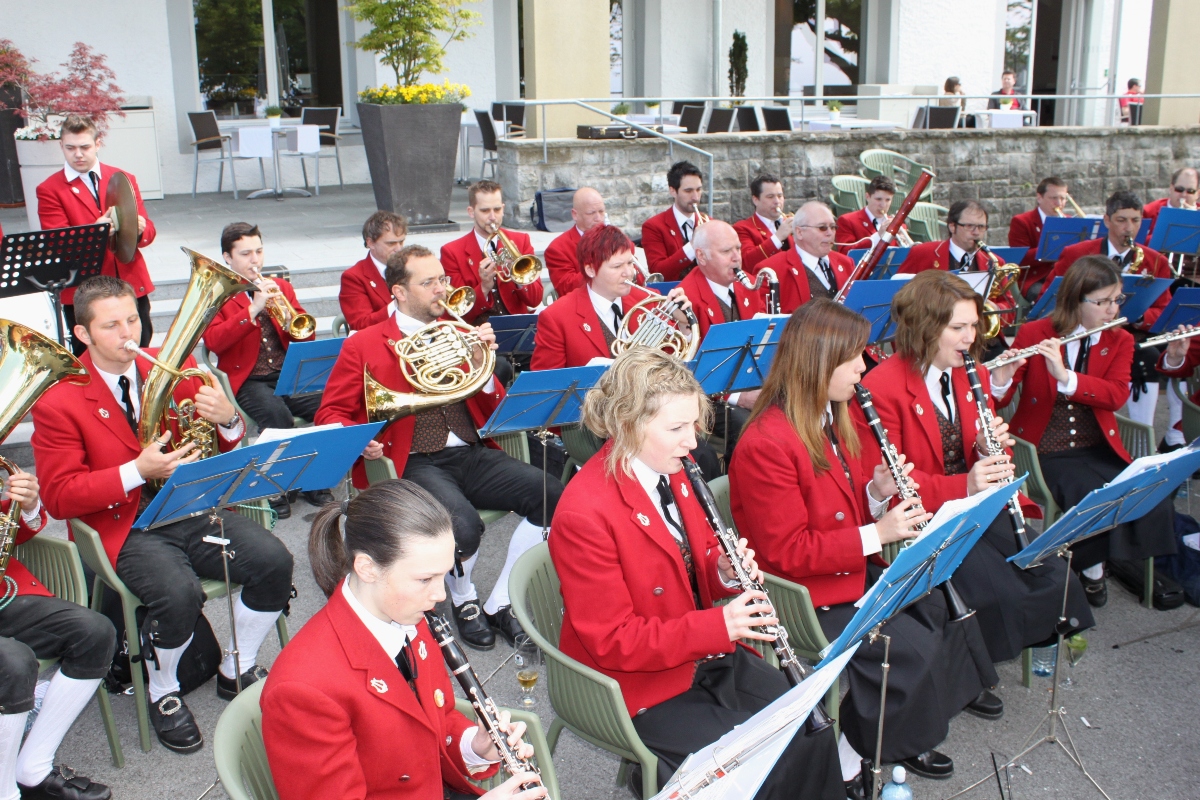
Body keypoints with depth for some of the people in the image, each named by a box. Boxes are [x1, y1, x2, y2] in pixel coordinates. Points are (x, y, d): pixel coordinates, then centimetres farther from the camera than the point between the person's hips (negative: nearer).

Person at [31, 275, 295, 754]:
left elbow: (223, 451, 13)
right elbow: (59, 497, -9)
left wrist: (228, 420, -13)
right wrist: (137, 472, -22)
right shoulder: (59, 400, -5)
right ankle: (162, 695, 0)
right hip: (125, 527, -4)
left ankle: (237, 672, 6)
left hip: (192, 508, 4)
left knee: (274, 561, -19)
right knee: (179, 594, -32)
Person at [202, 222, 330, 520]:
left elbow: (308, 337, 13)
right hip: (248, 381, -4)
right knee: (276, 412, -35)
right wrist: (252, 310, -19)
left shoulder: (280, 286, 18)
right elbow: (213, 341, -12)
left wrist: (291, 322, -9)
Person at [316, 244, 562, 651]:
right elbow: (331, 414, 7)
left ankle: (499, 605, -3)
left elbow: (495, 412, 16)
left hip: (471, 454, 5)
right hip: (413, 464, -4)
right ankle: (464, 600, 2)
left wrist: (482, 362, -3)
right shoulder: (363, 346, 7)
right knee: (464, 525, -34)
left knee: (553, 497, -20)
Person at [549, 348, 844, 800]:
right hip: (643, 687, -7)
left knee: (814, 728, -4)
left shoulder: (671, 472, 0)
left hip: (708, 656, 7)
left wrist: (726, 573, -10)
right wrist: (718, 625, -29)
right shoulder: (584, 515, -25)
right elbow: (611, 641, -22)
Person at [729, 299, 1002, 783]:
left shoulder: (837, 420, 5)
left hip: (858, 569, 9)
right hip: (805, 597, -9)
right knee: (911, 645, -19)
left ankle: (956, 685, 24)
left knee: (949, 604, 1)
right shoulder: (765, 446, -25)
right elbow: (788, 552, -24)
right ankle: (895, 741, 4)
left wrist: (879, 493, -8)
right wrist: (876, 534, -25)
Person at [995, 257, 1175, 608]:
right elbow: (999, 402, -6)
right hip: (1046, 451, -4)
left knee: (1152, 502, -18)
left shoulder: (1120, 341, 5)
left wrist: (1065, 376, -29)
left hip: (1099, 449, 4)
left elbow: (1117, 395, -14)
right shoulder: (1032, 334, -4)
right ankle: (1090, 567, 2)